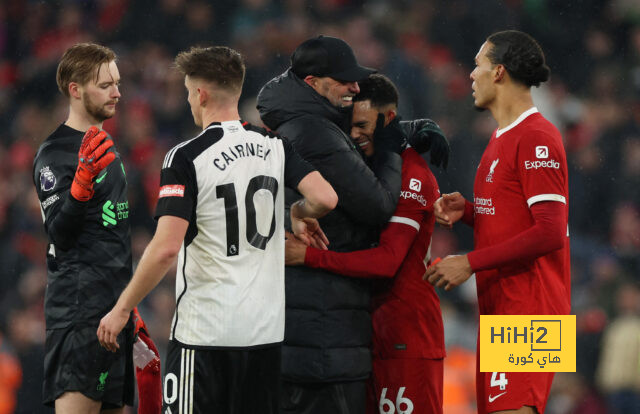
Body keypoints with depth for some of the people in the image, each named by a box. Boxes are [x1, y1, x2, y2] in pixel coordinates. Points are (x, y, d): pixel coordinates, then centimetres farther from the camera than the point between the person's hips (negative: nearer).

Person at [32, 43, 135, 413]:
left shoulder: (107, 148, 19)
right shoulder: (55, 153, -8)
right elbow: (59, 233, -16)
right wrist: (83, 180, -31)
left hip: (115, 307, 9)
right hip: (79, 309, -9)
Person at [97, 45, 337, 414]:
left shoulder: (186, 157, -11)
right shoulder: (275, 147, 4)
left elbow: (166, 248, -18)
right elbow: (326, 199, -9)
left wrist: (122, 309, -9)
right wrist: (299, 213, 15)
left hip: (203, 331, -5)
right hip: (266, 328, 5)